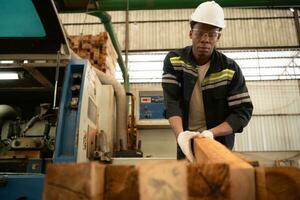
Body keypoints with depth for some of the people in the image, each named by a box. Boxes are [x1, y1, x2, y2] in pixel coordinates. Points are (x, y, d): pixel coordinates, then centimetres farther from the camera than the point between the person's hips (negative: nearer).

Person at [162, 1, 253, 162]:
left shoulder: (230, 69, -11)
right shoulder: (173, 61, -9)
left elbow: (243, 111, -12)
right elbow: (171, 101, -17)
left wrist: (211, 133, -27)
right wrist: (180, 134, -34)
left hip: (219, 141, 0)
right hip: (187, 141, 1)